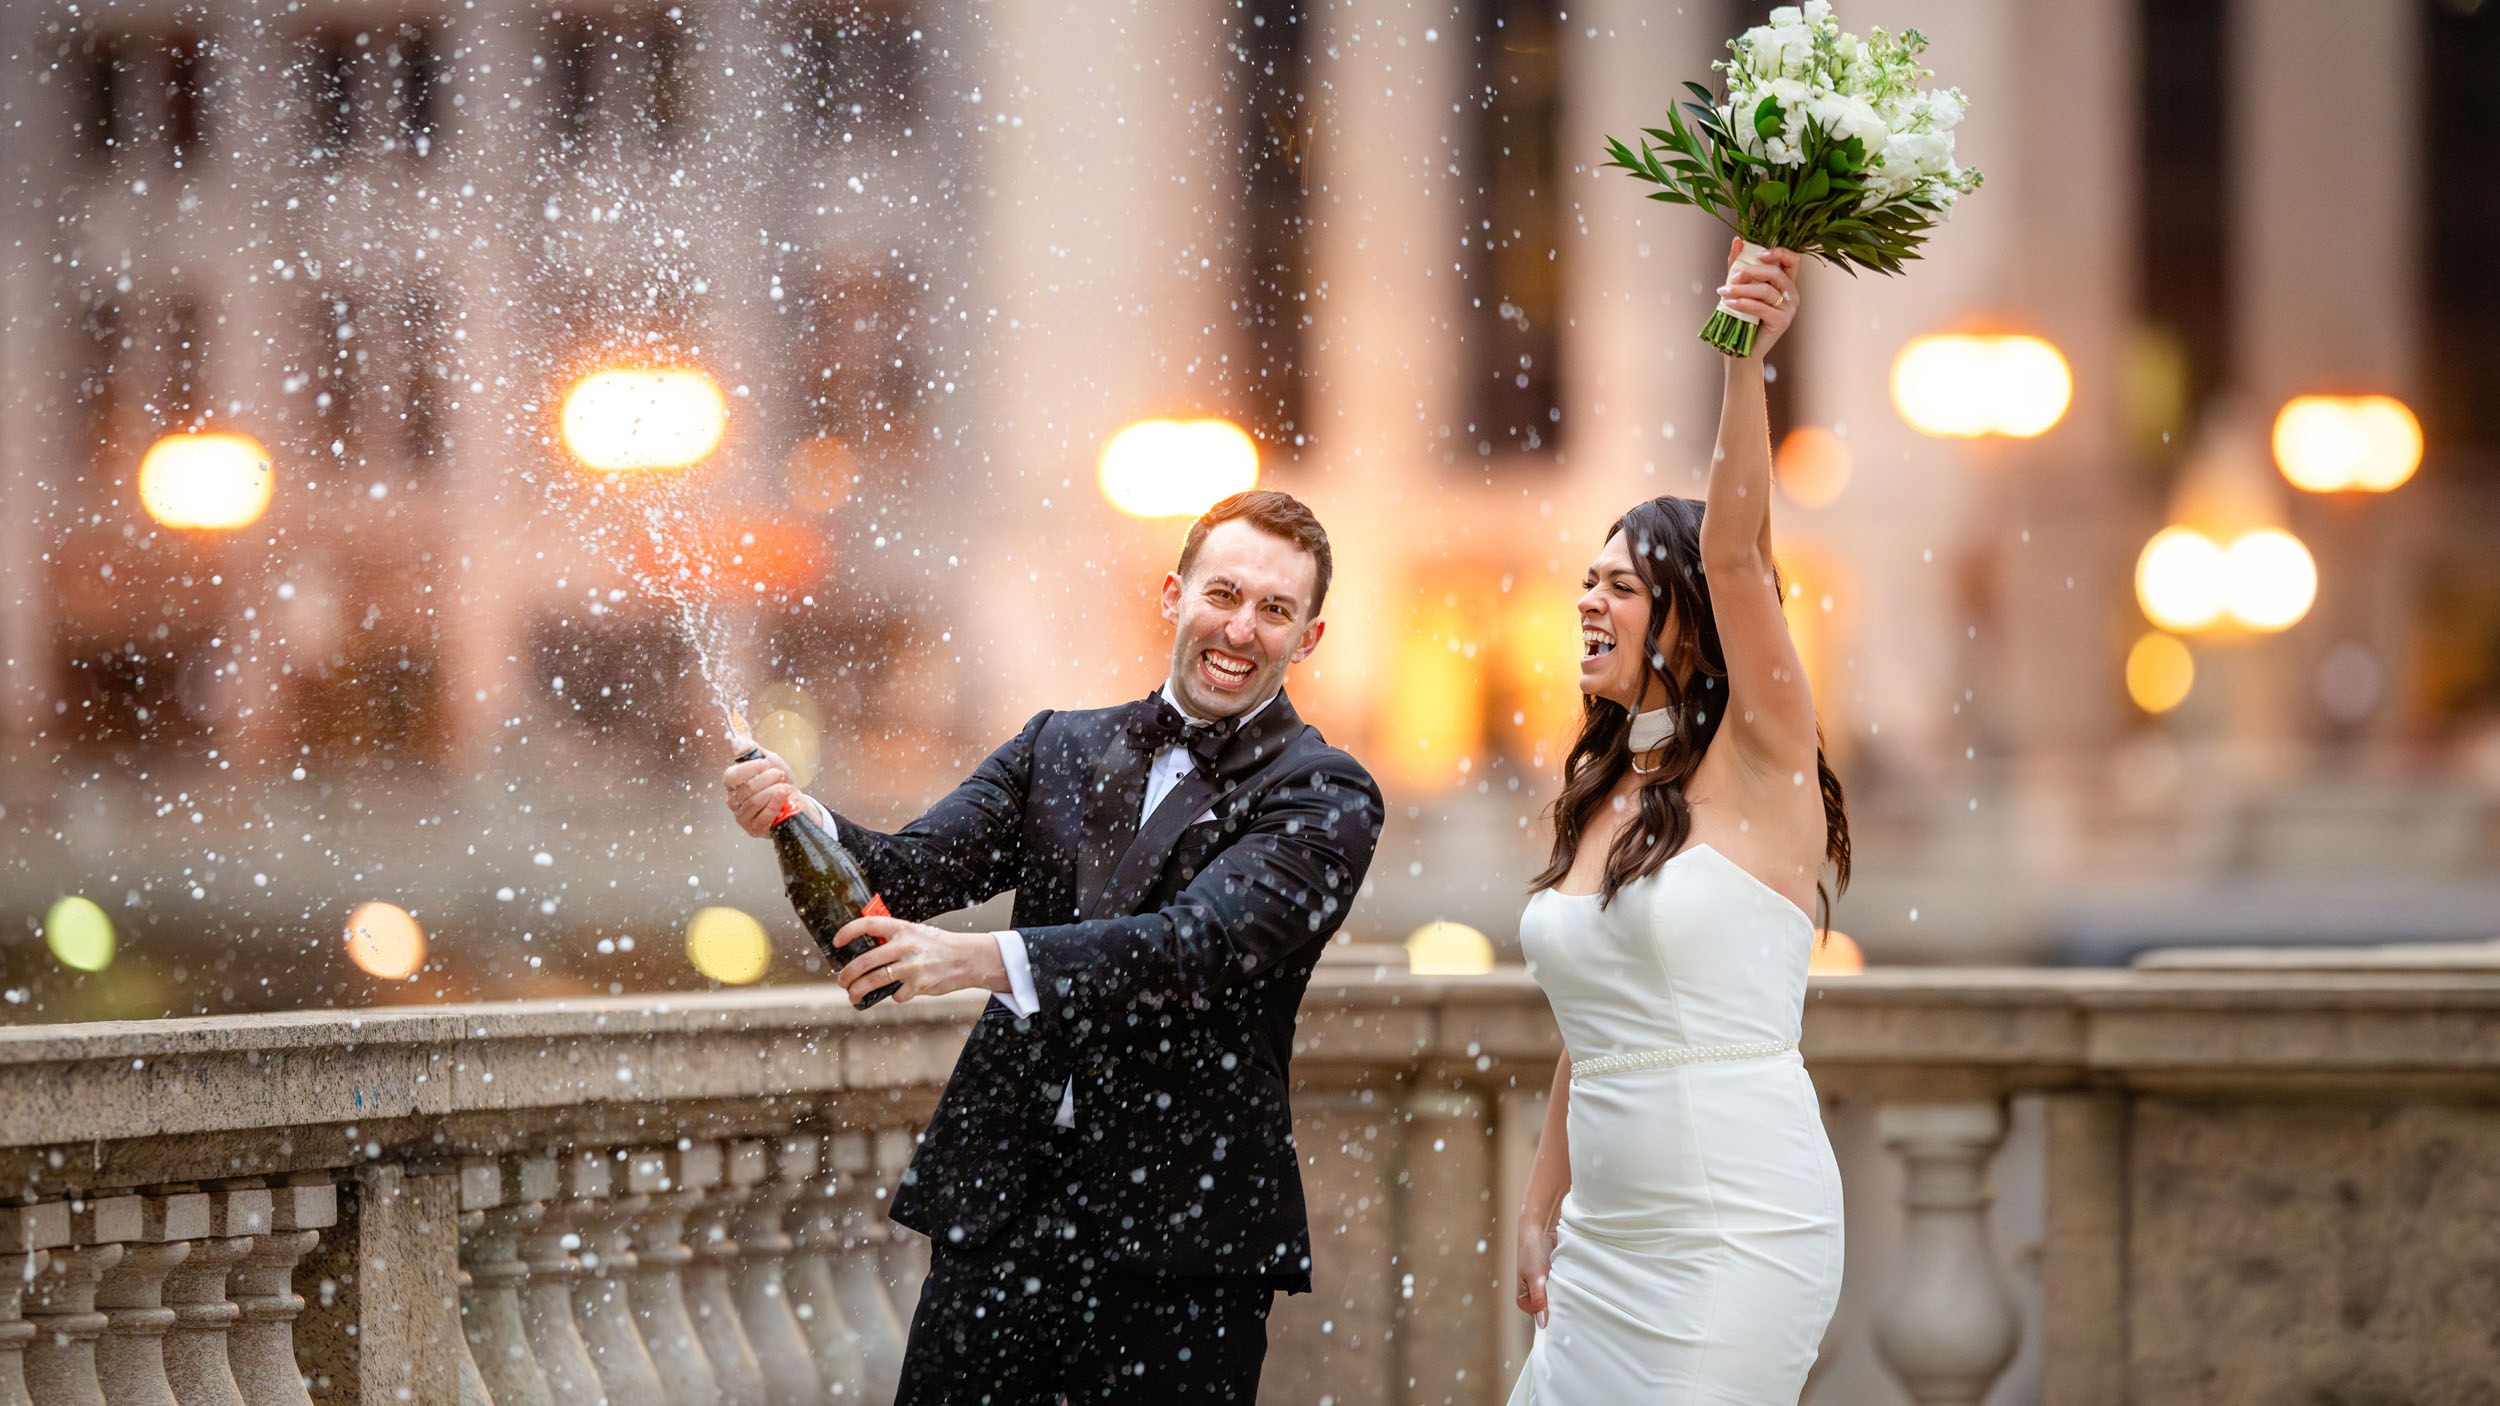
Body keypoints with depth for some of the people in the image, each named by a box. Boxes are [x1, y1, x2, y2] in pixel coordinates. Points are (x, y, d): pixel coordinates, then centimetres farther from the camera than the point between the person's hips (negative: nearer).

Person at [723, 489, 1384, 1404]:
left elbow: (1203, 943, -18)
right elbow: (911, 873, 4)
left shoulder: (1324, 800, -3)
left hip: (1179, 1242, -4)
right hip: (1000, 1210, 4)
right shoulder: (1059, 748, 13)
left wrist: (988, 959, -30)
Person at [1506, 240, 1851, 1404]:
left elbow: (1735, 551, -21)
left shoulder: (1758, 765, -5)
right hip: (1607, 1243, 7)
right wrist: (1541, 1214, 18)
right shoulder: (1594, 795, 14)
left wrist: (1746, 360, -32)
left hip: (1740, 1235, -7)